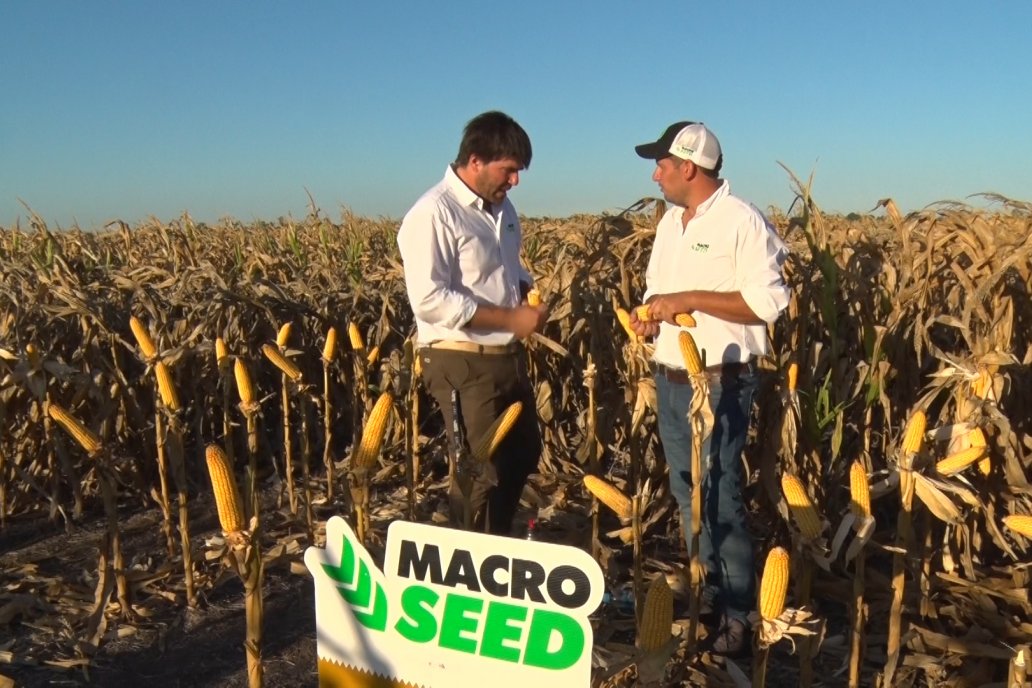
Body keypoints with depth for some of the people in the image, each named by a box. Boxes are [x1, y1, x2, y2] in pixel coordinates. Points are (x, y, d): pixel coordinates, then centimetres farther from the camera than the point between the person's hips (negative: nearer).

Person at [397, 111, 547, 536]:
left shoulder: (500, 207, 11)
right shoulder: (433, 214, -17)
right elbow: (429, 300, -25)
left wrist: (527, 290, 3)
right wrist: (510, 318, -21)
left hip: (508, 357, 9)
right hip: (462, 363, -9)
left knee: (523, 455, 21)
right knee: (479, 474, -1)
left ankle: (498, 541, 40)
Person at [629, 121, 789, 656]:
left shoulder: (742, 221, -12)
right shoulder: (671, 222, 13)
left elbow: (768, 303, -19)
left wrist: (689, 299, -21)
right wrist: (650, 316, -2)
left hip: (719, 384, -8)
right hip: (669, 381, 8)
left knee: (718, 498, -4)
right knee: (687, 495, 14)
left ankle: (738, 614, 11)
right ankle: (706, 597, 28)